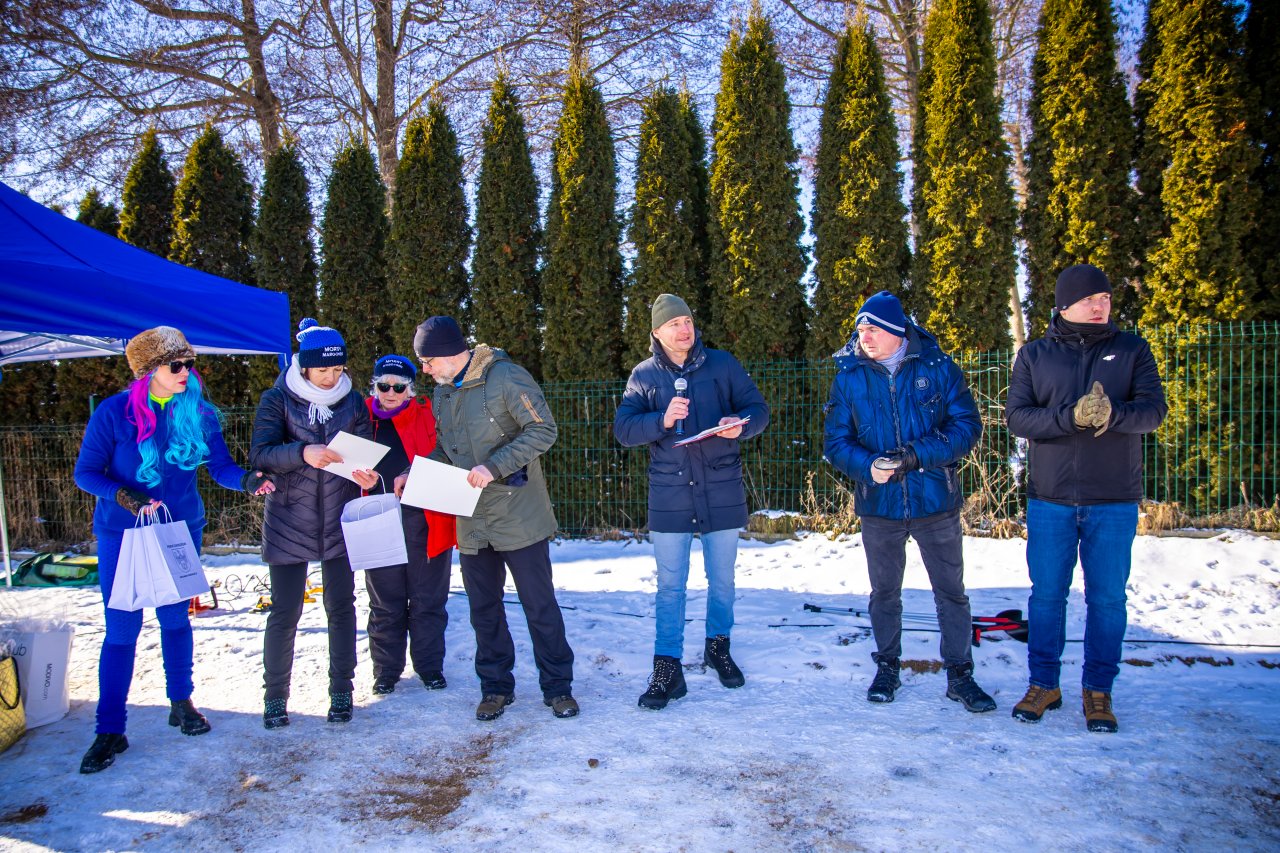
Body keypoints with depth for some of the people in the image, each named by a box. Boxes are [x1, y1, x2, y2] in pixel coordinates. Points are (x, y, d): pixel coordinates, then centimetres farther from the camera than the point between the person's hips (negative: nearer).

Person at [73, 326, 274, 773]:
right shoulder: (114, 412, -11)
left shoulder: (200, 413, -2)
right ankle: (110, 729, 10)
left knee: (175, 618, 14)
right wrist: (125, 497, -25)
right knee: (121, 628, -1)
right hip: (121, 533, -3)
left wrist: (247, 480, -25)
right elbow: (85, 472, -8)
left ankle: (181, 702, 32)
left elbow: (221, 467, -4)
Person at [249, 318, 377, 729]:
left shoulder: (352, 400, 4)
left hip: (340, 518, 2)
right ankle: (275, 696, 18)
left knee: (341, 607, 7)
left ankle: (341, 692, 20)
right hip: (289, 520, -2)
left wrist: (367, 475, -18)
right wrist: (303, 453, -33)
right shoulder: (277, 400, -4)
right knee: (284, 612, 1)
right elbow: (260, 455, -15)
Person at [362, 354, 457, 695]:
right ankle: (386, 670, 24)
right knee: (385, 603, 11)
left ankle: (430, 666, 22)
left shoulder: (427, 417, 2)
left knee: (427, 599, 8)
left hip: (424, 522, -1)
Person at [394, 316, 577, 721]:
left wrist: (494, 466, -25)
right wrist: (412, 473, 1)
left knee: (540, 606, 3)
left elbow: (543, 431, -18)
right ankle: (495, 686, 27)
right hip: (471, 523, 7)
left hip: (519, 517, -6)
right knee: (484, 610, 14)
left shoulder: (506, 377, -14)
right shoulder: (442, 392, 10)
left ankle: (557, 687, 17)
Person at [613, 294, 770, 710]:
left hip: (722, 491, 1)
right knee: (670, 585, 5)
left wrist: (741, 424, -19)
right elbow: (623, 428, -6)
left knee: (722, 579, 14)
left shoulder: (722, 364, 2)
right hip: (670, 494, 0)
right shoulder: (643, 375, 2)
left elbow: (759, 409, 3)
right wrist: (662, 420, -23)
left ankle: (718, 646, 36)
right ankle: (668, 668, 13)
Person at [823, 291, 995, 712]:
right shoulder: (849, 375, -1)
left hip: (935, 501, -1)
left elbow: (967, 425, -8)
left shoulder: (937, 366, -6)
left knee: (951, 591, 8)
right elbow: (835, 440, -1)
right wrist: (867, 466, -21)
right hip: (878, 504, 1)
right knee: (884, 592, 15)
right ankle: (887, 667, 32)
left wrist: (917, 455, -21)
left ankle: (959, 673, 24)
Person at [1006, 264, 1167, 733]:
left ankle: (1098, 689, 21)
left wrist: (1112, 414, -27)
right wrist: (1071, 416, -23)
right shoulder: (1033, 355, 4)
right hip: (1050, 500, 0)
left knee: (1107, 597, 6)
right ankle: (1044, 684, 22)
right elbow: (1017, 416, -7)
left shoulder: (1132, 350, 5)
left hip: (1114, 501, 0)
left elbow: (1154, 409, -6)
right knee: (1046, 594, 7)